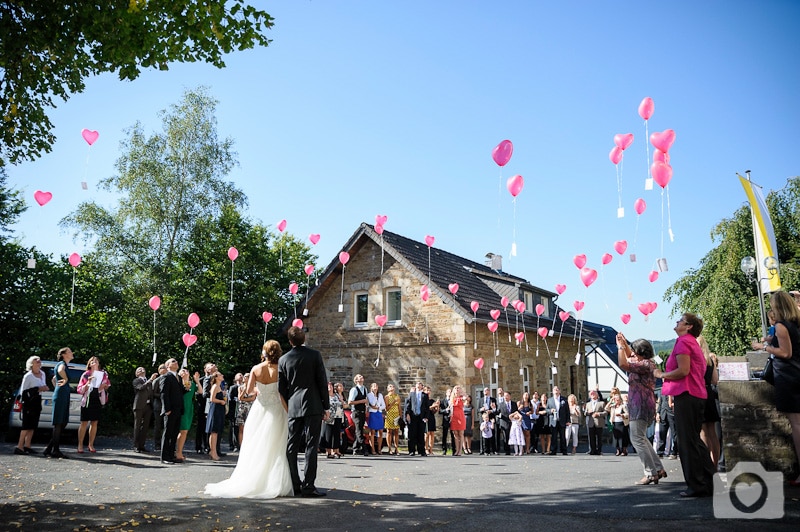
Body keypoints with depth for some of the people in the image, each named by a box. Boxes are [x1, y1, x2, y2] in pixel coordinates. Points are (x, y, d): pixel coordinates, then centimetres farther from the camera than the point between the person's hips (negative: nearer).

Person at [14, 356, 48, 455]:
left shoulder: (42, 374, 10)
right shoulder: (28, 376, -11)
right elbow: (23, 391, -14)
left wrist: (45, 388, 0)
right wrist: (37, 389, -20)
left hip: (37, 401, 7)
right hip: (29, 402, -7)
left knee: (33, 425, 6)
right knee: (27, 425, -10)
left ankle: (27, 445, 11)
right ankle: (19, 446, -9)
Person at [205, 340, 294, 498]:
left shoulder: (256, 369, -2)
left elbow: (248, 391, -1)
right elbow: (283, 394, -12)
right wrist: (288, 412, -6)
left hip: (259, 410, 2)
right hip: (275, 411, -2)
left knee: (255, 446, 12)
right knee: (275, 448, 3)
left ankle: (251, 481, 15)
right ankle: (275, 484, 2)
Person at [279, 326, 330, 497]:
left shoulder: (283, 360, 5)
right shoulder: (314, 355, -3)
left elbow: (281, 387, 8)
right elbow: (322, 382, -3)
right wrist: (326, 406, 3)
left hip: (293, 408, 3)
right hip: (313, 406, -3)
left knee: (291, 447, 9)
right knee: (311, 446, -2)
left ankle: (294, 485, 12)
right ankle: (308, 486, -6)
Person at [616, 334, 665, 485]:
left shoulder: (646, 364, -16)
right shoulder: (645, 362, 14)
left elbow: (623, 364, -26)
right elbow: (630, 358, 34)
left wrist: (621, 347, -13)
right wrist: (624, 343, 22)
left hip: (641, 406, -11)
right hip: (639, 405, 11)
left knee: (637, 439, -9)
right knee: (641, 438, 18)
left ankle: (651, 473, -8)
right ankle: (659, 469, 19)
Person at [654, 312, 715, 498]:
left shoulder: (683, 342, -9)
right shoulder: (693, 343, 22)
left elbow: (683, 370, -19)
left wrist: (662, 375, -6)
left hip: (686, 395, -10)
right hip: (697, 394, 10)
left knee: (687, 442, -5)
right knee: (694, 440, 15)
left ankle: (697, 486, -2)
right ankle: (711, 481, 17)